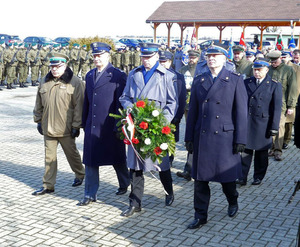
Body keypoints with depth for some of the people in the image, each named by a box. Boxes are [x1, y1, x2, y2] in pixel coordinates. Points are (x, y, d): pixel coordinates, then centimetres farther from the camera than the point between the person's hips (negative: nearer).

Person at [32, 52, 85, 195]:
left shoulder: (75, 82, -8)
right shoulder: (44, 82, 10)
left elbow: (79, 106, -10)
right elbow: (39, 104, 18)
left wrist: (76, 125, -12)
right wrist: (38, 121, 15)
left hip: (66, 129, -5)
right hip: (48, 128, 5)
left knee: (72, 153, 12)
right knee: (49, 157, 9)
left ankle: (80, 174, 37)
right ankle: (48, 185, 17)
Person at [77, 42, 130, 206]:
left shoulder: (118, 75, -7)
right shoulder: (90, 75, 12)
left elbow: (121, 102, -10)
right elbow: (86, 100, 16)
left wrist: (118, 125, -13)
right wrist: (84, 123, 14)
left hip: (110, 127, -5)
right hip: (92, 126, 5)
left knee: (117, 159, 12)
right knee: (90, 161, 6)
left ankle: (124, 184, 36)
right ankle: (90, 195, 14)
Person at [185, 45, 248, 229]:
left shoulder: (235, 80, 0)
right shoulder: (199, 81, 9)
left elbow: (241, 112, -3)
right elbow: (193, 111, 11)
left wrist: (240, 140, -7)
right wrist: (189, 137, 8)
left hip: (225, 136, -3)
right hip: (202, 137, 3)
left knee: (227, 175, 9)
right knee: (200, 177, 5)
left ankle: (233, 202, 39)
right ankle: (201, 216, 16)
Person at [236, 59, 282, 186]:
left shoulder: (274, 85, -1)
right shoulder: (246, 83, 7)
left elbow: (277, 108, -3)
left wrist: (274, 127, -7)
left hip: (263, 123, -1)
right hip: (247, 122, 2)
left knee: (261, 152, 9)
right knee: (246, 150, -2)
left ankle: (258, 177, 23)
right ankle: (242, 177, 2)